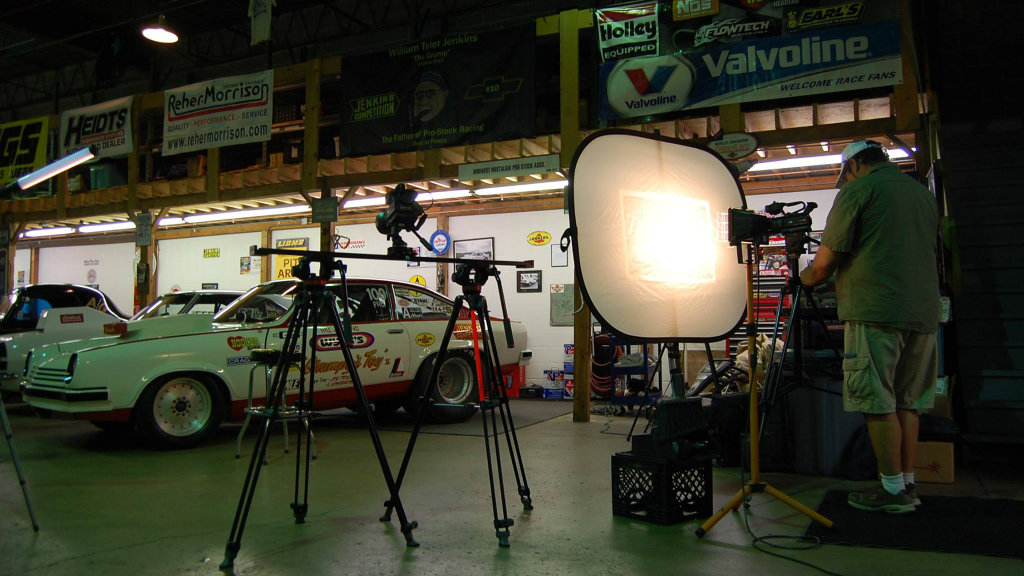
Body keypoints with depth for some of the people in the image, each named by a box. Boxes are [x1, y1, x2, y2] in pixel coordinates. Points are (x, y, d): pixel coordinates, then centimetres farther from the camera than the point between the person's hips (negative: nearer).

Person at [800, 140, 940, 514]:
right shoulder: (924, 193, 19)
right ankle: (908, 484, 17)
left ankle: (893, 491, 2)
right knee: (906, 402, 13)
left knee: (878, 404, -2)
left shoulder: (858, 190, -2)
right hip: (923, 313, 7)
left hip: (875, 312, -7)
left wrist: (805, 278, 15)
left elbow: (825, 262, -6)